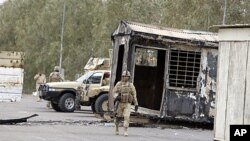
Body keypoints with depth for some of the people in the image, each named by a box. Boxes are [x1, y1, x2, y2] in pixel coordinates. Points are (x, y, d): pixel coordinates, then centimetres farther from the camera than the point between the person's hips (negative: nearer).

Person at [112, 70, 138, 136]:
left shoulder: (131, 85, 0)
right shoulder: (118, 84, 0)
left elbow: (134, 95, 4)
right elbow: (114, 92, -2)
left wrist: (136, 104, 1)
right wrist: (117, 97, -26)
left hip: (127, 104, -1)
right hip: (120, 103, 1)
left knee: (127, 117, -17)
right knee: (118, 117, 9)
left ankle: (125, 131, -15)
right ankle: (117, 127, 38)